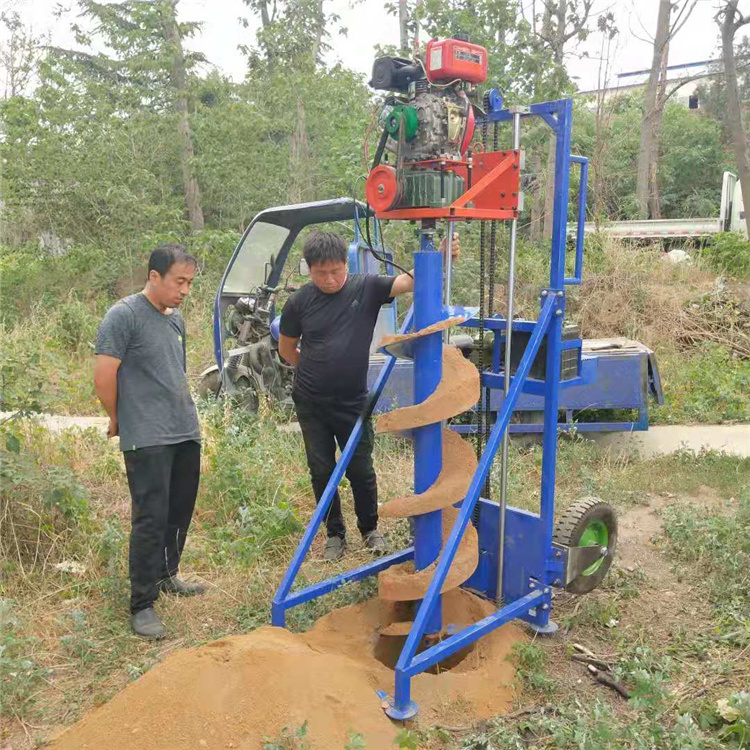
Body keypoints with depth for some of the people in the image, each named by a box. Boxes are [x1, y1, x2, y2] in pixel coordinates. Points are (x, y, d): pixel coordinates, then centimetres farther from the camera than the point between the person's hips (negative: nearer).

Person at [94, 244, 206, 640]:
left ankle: (166, 576, 33)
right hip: (147, 439, -8)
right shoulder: (123, 315, -10)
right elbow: (104, 375, -12)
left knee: (180, 512, 15)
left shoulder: (176, 321, 15)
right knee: (151, 518, -6)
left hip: (186, 433, 8)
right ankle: (142, 605, 4)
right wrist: (119, 419, 0)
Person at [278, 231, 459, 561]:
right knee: (321, 470, 10)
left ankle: (370, 529, 33)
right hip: (311, 404, 1)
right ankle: (335, 534, 30)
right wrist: (316, 371, 8)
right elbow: (286, 348, 7)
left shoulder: (367, 287, -10)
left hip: (353, 402, -1)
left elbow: (409, 281, -25)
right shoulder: (300, 302, -7)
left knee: (360, 469, 9)